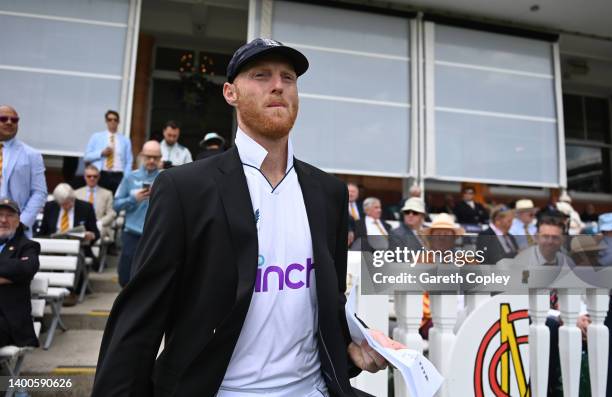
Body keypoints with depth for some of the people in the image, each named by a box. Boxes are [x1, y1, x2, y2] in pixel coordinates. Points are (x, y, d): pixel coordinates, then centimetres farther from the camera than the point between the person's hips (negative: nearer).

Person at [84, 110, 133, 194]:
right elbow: (86, 157, 8)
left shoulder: (125, 140, 12)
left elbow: (128, 162, 9)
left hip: (118, 177, 0)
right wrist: (101, 153, -8)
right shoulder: (96, 137, 11)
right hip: (100, 176, 0)